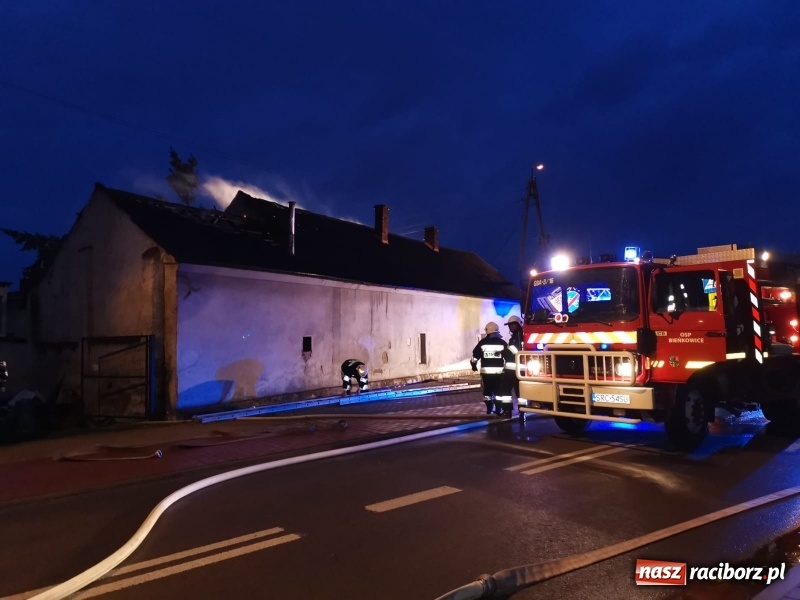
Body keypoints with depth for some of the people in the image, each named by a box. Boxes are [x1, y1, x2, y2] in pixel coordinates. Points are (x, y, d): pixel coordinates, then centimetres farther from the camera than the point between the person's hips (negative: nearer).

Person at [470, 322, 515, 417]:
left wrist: (473, 365, 18)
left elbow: (474, 355, 2)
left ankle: (489, 410, 20)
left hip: (486, 372, 1)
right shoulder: (502, 343, -2)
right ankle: (498, 410, 1)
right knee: (501, 390, 5)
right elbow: (509, 357, -2)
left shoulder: (482, 343, -1)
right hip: (499, 371, -1)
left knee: (487, 390, 14)